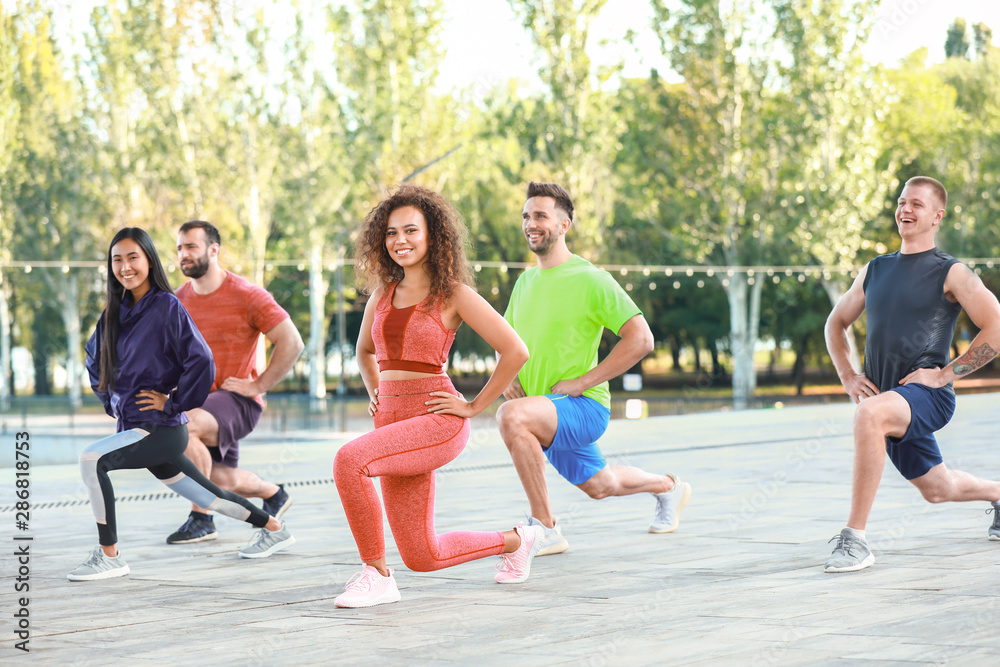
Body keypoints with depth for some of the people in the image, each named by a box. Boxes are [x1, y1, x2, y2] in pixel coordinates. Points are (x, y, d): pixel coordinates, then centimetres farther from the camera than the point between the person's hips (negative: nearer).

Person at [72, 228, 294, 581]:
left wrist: (172, 403, -15)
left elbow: (201, 362, -19)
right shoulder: (114, 312, 9)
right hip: (132, 427, 8)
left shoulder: (167, 306, -13)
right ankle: (274, 529, 39)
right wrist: (111, 400, 15)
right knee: (208, 497, 20)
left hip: (161, 429, -8)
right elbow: (94, 360, 27)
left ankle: (109, 556, -18)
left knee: (92, 459, -26)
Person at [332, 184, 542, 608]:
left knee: (350, 460, -32)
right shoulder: (382, 295, 12)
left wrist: (474, 406, -8)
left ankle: (376, 574, -18)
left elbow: (515, 351, -9)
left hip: (438, 423, -7)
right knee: (423, 557, 8)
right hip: (392, 422, 7)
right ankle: (514, 540, 35)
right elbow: (364, 351, 32)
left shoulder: (453, 294, -5)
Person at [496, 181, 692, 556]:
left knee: (511, 416, -35)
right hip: (549, 414, 8)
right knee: (600, 486, 26)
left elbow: (641, 339, -19)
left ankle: (544, 528, -25)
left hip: (584, 407, -8)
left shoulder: (590, 279, -14)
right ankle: (668, 487, 57)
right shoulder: (525, 282, 8)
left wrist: (581, 382, -20)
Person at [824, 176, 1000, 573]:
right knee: (937, 489, 21)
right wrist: (847, 376, 10)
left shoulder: (951, 274, -4)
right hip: (889, 399, 7)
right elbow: (836, 323, 25)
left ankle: (855, 538, -34)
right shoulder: (875, 271, 13)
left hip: (928, 395, -7)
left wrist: (944, 374, -14)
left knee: (870, 414, -37)